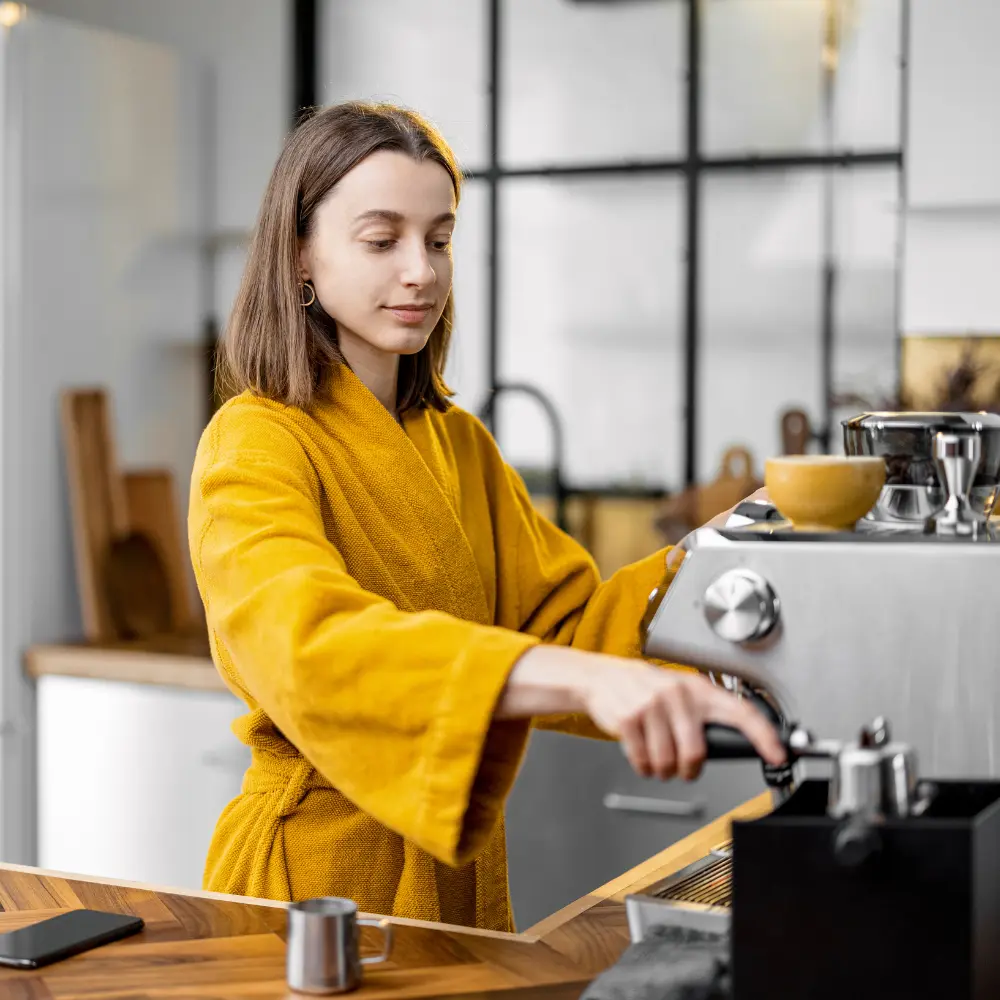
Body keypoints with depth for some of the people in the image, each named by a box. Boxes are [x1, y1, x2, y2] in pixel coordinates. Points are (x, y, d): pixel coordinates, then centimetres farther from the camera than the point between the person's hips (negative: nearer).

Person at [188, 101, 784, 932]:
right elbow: (311, 643, -34)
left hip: (462, 861, 7)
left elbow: (559, 620, 4)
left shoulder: (459, 443, 10)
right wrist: (582, 676, -48)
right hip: (323, 868, -7)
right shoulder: (256, 445, -15)